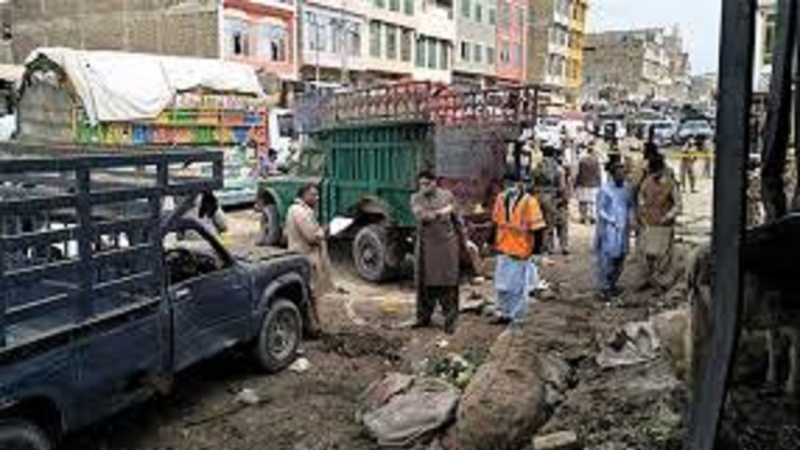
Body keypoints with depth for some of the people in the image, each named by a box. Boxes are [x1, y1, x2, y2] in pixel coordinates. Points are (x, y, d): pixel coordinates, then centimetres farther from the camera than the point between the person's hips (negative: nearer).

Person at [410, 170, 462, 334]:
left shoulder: (447, 196, 3)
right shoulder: (416, 199, 2)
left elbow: (456, 219, 13)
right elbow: (421, 216, -17)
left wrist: (462, 239, 15)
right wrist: (442, 212, -13)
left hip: (446, 245, -1)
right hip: (425, 245, 1)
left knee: (448, 284, -2)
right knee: (425, 283, 6)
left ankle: (450, 321, 6)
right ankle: (424, 317, 20)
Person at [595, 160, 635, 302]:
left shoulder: (626, 188, 6)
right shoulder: (604, 189, -10)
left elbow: (630, 206, 16)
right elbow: (600, 210, -10)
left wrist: (631, 218, -2)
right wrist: (613, 222, -20)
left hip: (623, 230, 6)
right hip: (608, 230, -6)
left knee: (620, 258, 12)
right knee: (606, 260, -4)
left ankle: (612, 285, 28)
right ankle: (603, 289, 5)